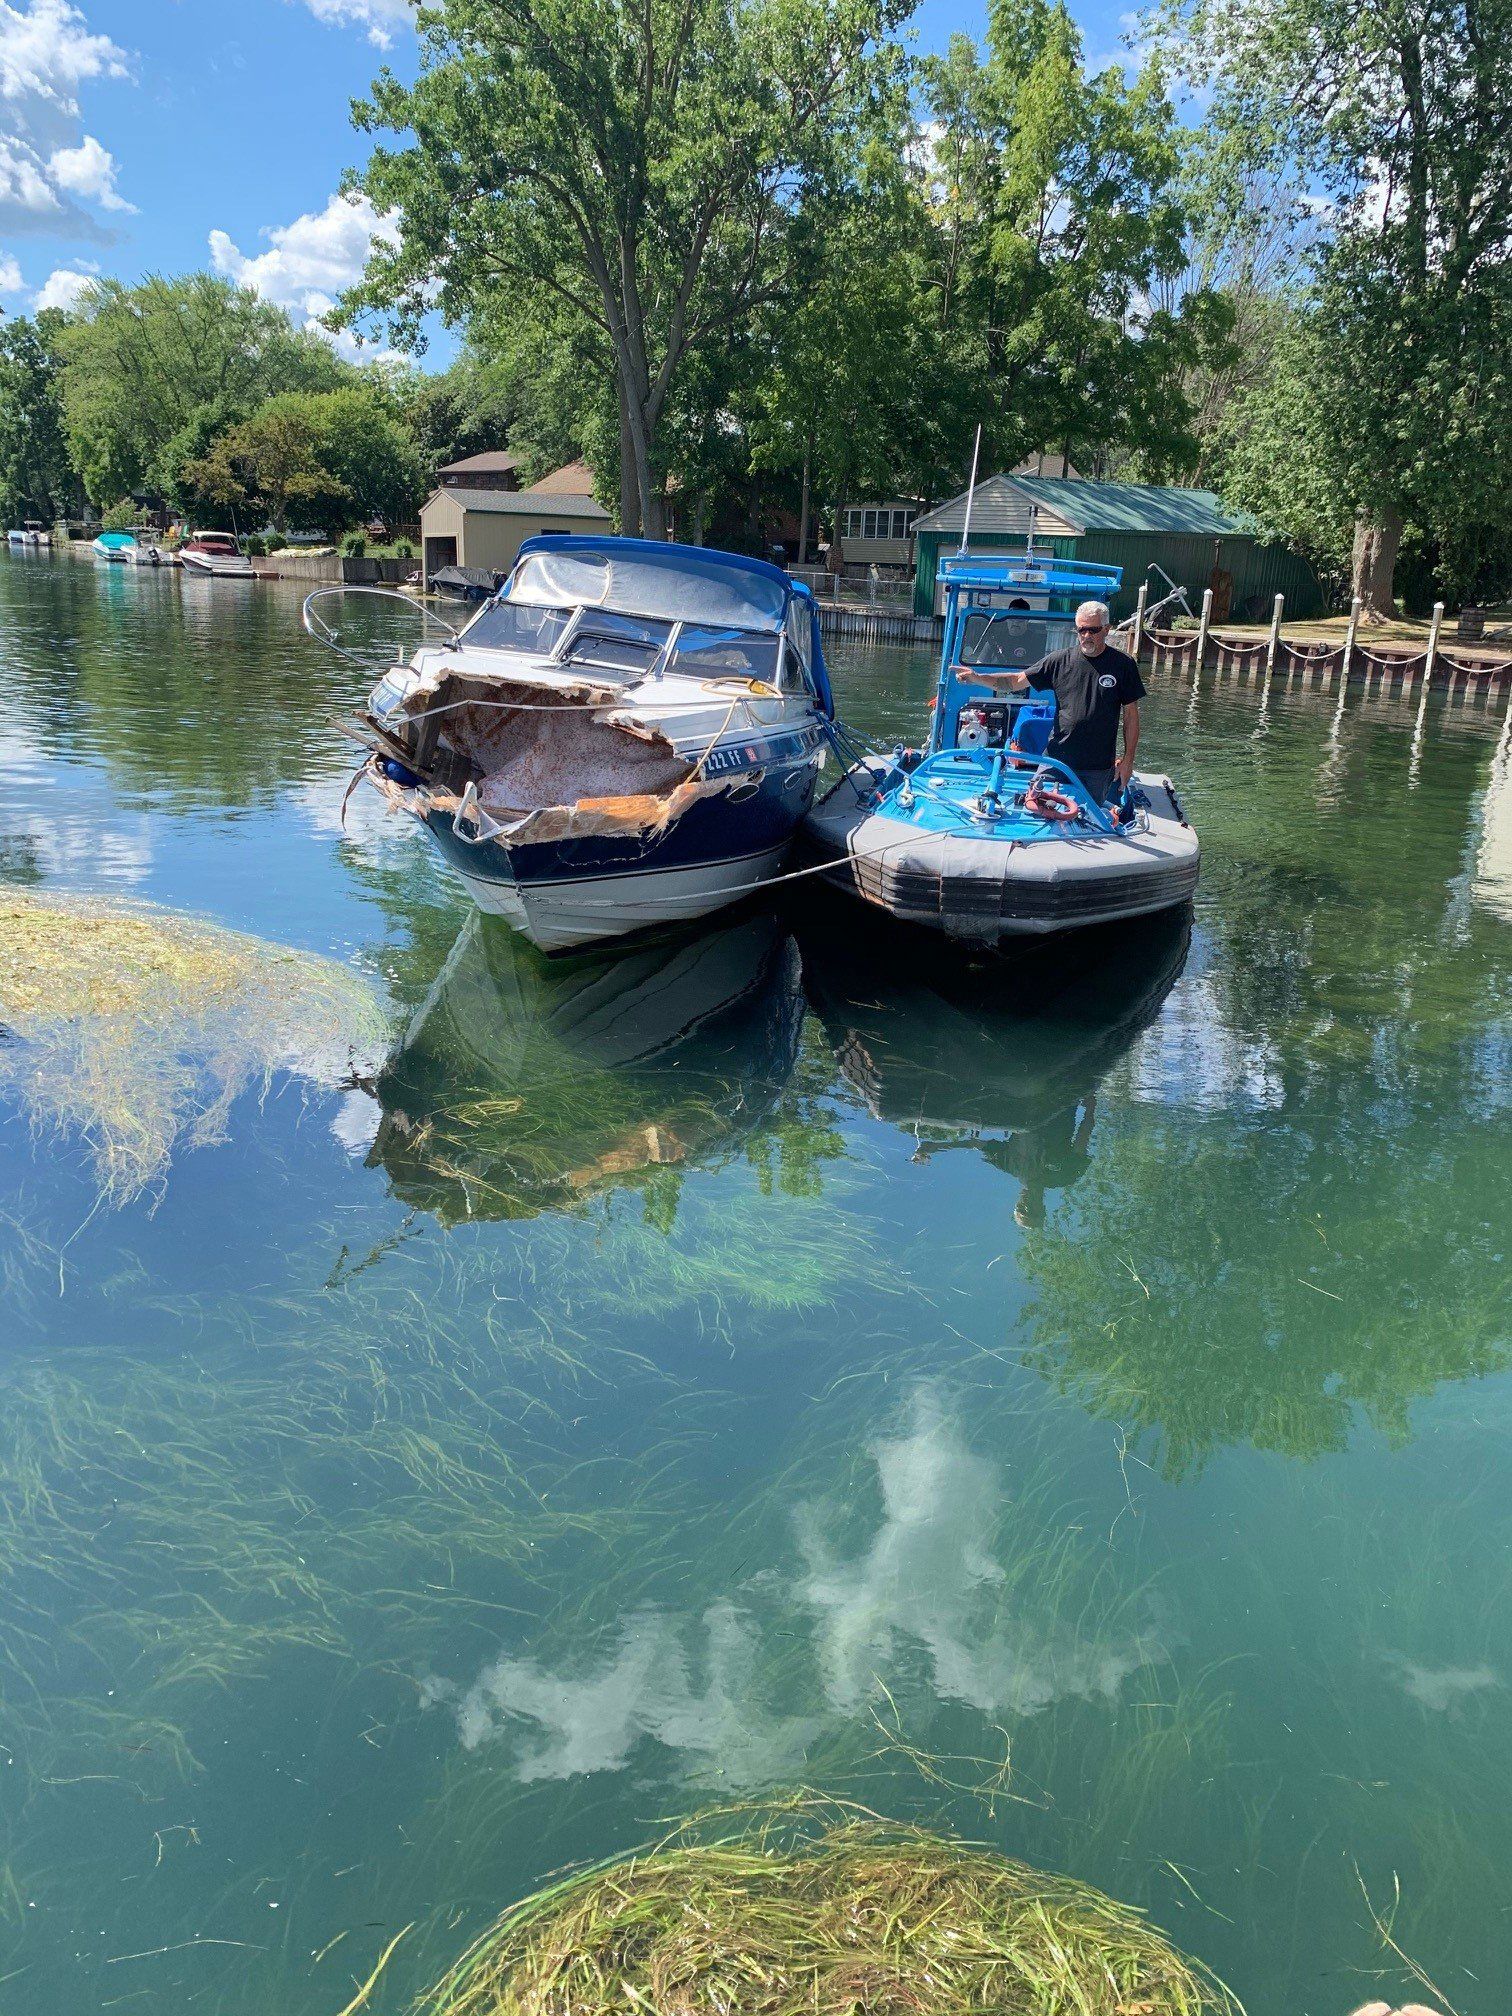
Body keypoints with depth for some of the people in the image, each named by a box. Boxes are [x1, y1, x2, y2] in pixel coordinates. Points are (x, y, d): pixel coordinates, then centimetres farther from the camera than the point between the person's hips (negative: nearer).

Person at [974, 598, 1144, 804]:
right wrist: (977, 677, -11)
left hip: (1099, 768, -1)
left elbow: (1131, 715, 3)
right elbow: (1017, 681, 4)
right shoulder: (1060, 660, 3)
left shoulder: (1123, 664, 0)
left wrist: (1128, 759, -1)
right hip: (1056, 759, 1)